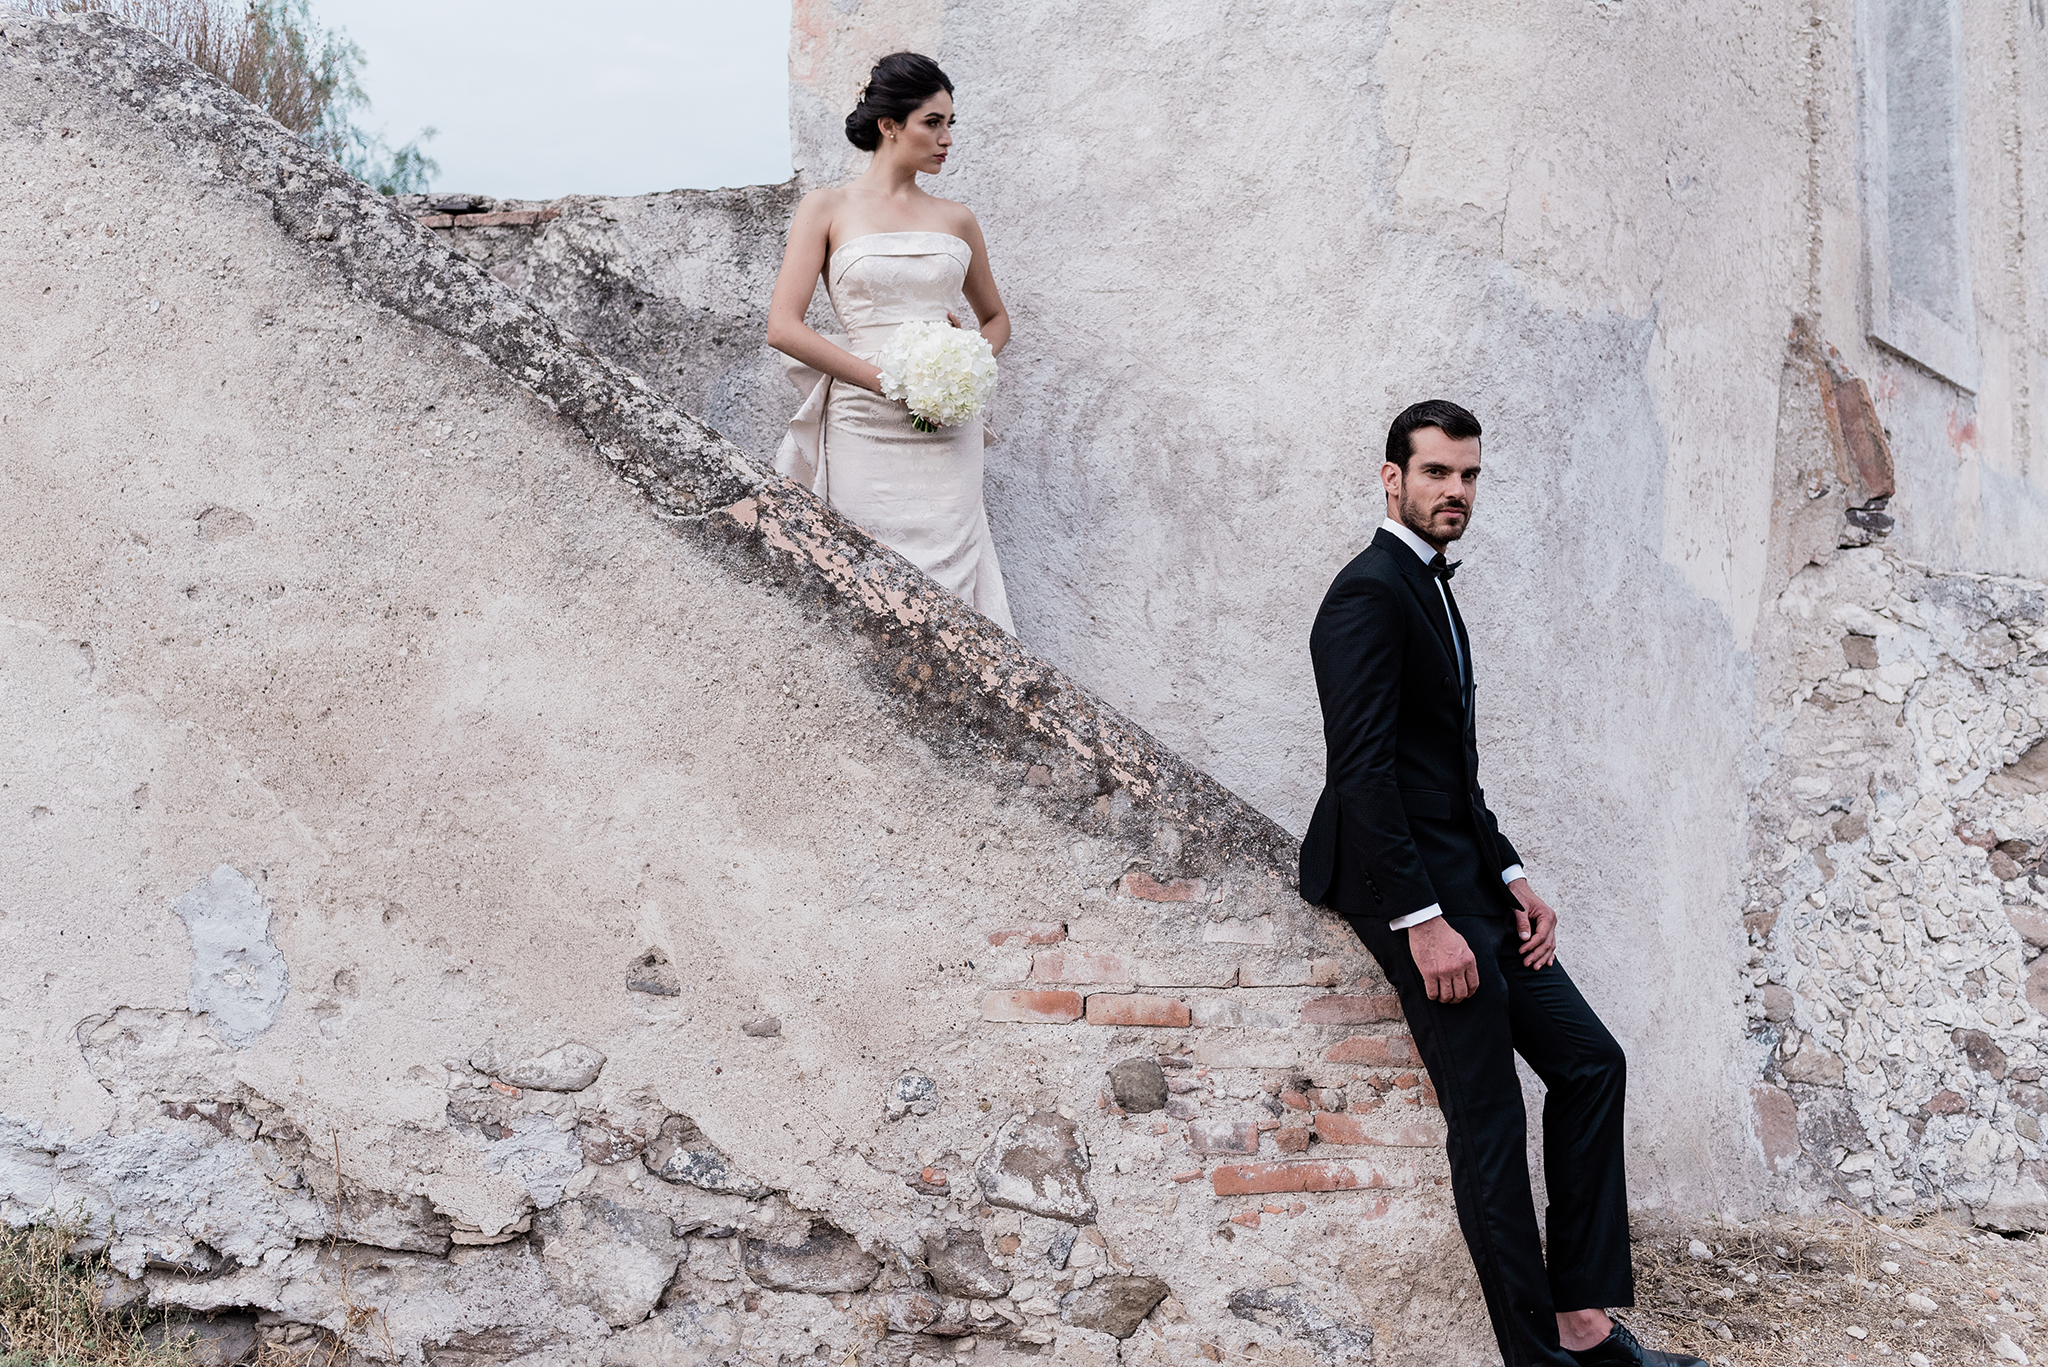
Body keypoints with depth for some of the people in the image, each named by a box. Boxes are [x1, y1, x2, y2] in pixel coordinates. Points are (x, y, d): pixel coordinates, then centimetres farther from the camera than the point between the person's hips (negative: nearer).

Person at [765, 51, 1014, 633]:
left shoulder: (955, 220, 13)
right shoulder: (828, 208, 3)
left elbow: (995, 318, 26)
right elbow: (783, 327, -6)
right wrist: (889, 381, -13)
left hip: (947, 433, 3)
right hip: (865, 427, -3)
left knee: (947, 576, -2)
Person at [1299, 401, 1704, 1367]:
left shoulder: (1429, 591, 19)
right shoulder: (1369, 593, -13)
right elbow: (1363, 771, -21)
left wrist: (1511, 882, 10)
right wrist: (1424, 921, -23)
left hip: (1463, 879, 10)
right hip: (1409, 887, -10)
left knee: (1588, 1060, 8)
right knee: (1488, 1122, -6)